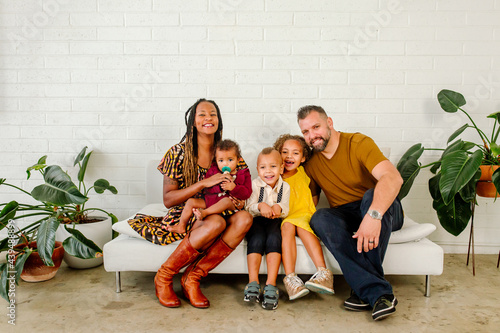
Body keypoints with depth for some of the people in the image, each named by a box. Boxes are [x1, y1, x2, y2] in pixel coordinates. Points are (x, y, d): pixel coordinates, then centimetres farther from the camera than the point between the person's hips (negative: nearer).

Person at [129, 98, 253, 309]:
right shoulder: (179, 153, -5)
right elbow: (168, 200, -10)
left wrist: (238, 200, -11)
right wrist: (203, 183, -21)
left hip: (216, 212, 4)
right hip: (183, 216, -4)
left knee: (244, 219, -27)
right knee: (216, 223, -35)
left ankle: (192, 277, -19)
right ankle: (164, 276, -15)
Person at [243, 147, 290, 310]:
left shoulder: (285, 187, 4)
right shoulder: (254, 184, -1)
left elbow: (285, 210, -5)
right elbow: (249, 207, -11)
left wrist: (278, 208, -30)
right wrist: (260, 206, -33)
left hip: (274, 221, 1)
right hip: (256, 221, -1)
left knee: (274, 239, -29)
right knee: (256, 239, -30)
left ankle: (271, 284, -33)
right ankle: (253, 282, -31)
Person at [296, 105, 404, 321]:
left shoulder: (359, 143, -11)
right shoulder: (311, 163, 8)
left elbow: (393, 178, -28)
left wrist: (373, 215, -44)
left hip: (382, 210, -3)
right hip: (345, 218, 4)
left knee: (371, 195, -36)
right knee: (320, 218, -29)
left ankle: (364, 289, -31)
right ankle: (378, 292, -34)